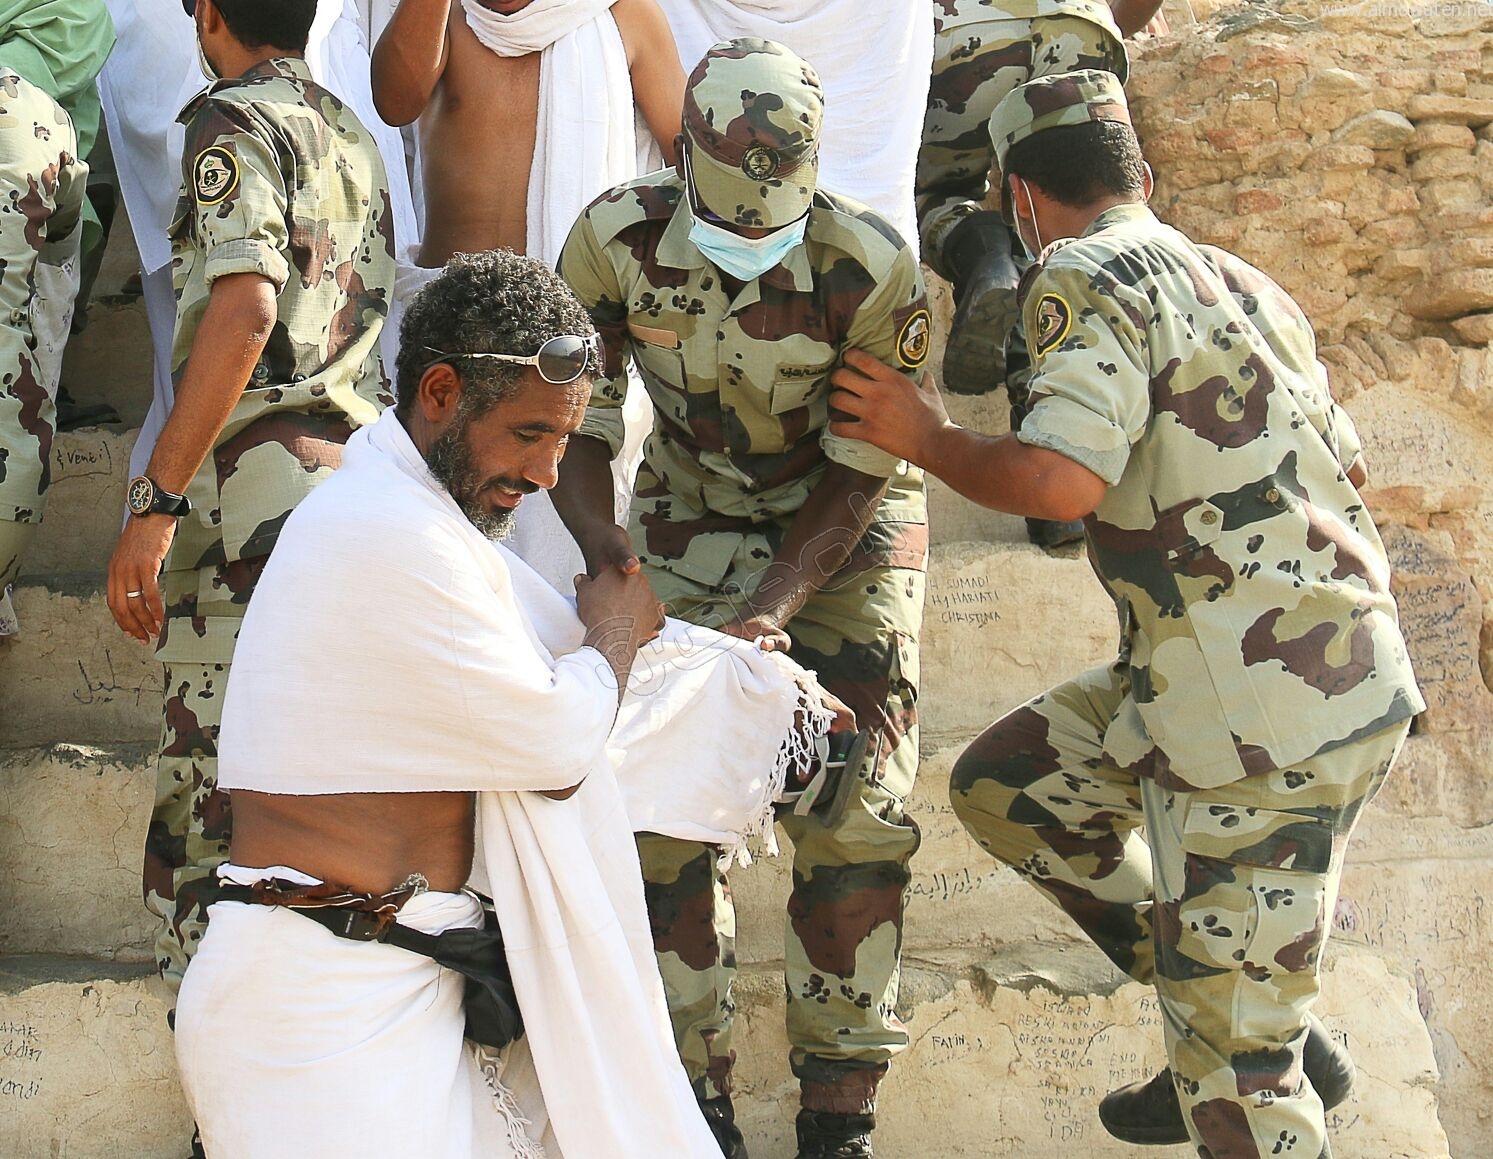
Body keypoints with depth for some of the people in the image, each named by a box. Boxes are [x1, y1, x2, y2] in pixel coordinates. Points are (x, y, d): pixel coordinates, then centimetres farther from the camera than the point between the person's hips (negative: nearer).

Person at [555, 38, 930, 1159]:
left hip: (845, 528, -2)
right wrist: (613, 564, -29)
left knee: (854, 814, -8)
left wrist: (772, 611, -32)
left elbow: (857, 478, -20)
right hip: (692, 512, 2)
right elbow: (578, 426, -12)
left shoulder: (871, 271, -30)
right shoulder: (617, 240, -24)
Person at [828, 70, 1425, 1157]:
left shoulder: (1089, 278, -10)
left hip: (1271, 718, -9)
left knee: (1235, 1066, -1)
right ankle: (1271, 1029, 22)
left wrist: (927, 437, -6)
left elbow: (1060, 478, -24)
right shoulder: (1241, 283, 15)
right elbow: (1346, 460, 21)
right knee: (1003, 784, 19)